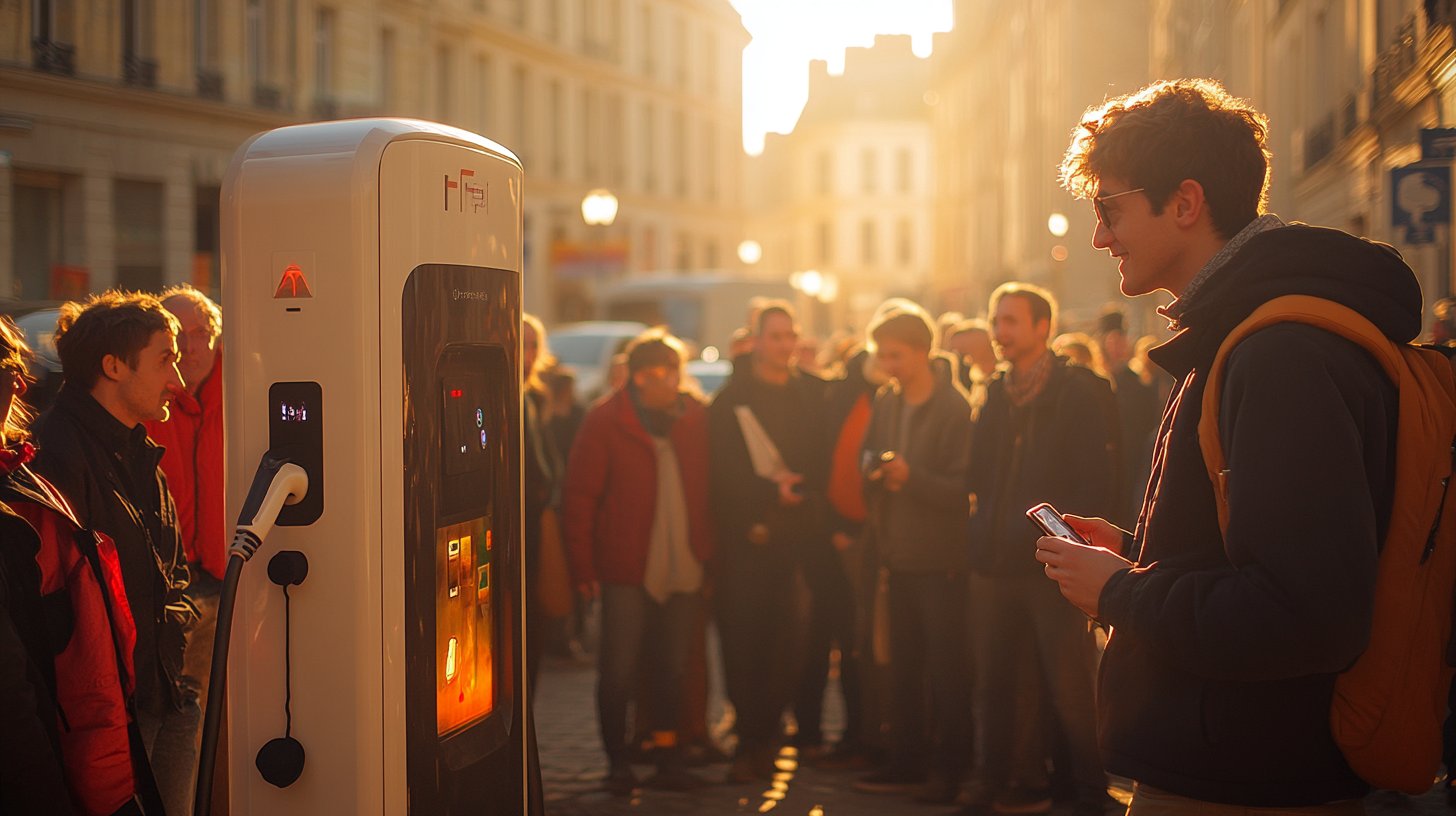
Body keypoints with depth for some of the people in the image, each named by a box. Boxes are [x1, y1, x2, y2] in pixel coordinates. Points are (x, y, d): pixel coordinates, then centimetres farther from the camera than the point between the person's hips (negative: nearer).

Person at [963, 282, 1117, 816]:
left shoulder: (1081, 393, -3)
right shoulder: (996, 395, 14)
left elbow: (1097, 485, -8)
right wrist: (983, 540, 6)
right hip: (998, 563, 6)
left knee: (1069, 687, -3)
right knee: (1001, 682, 8)